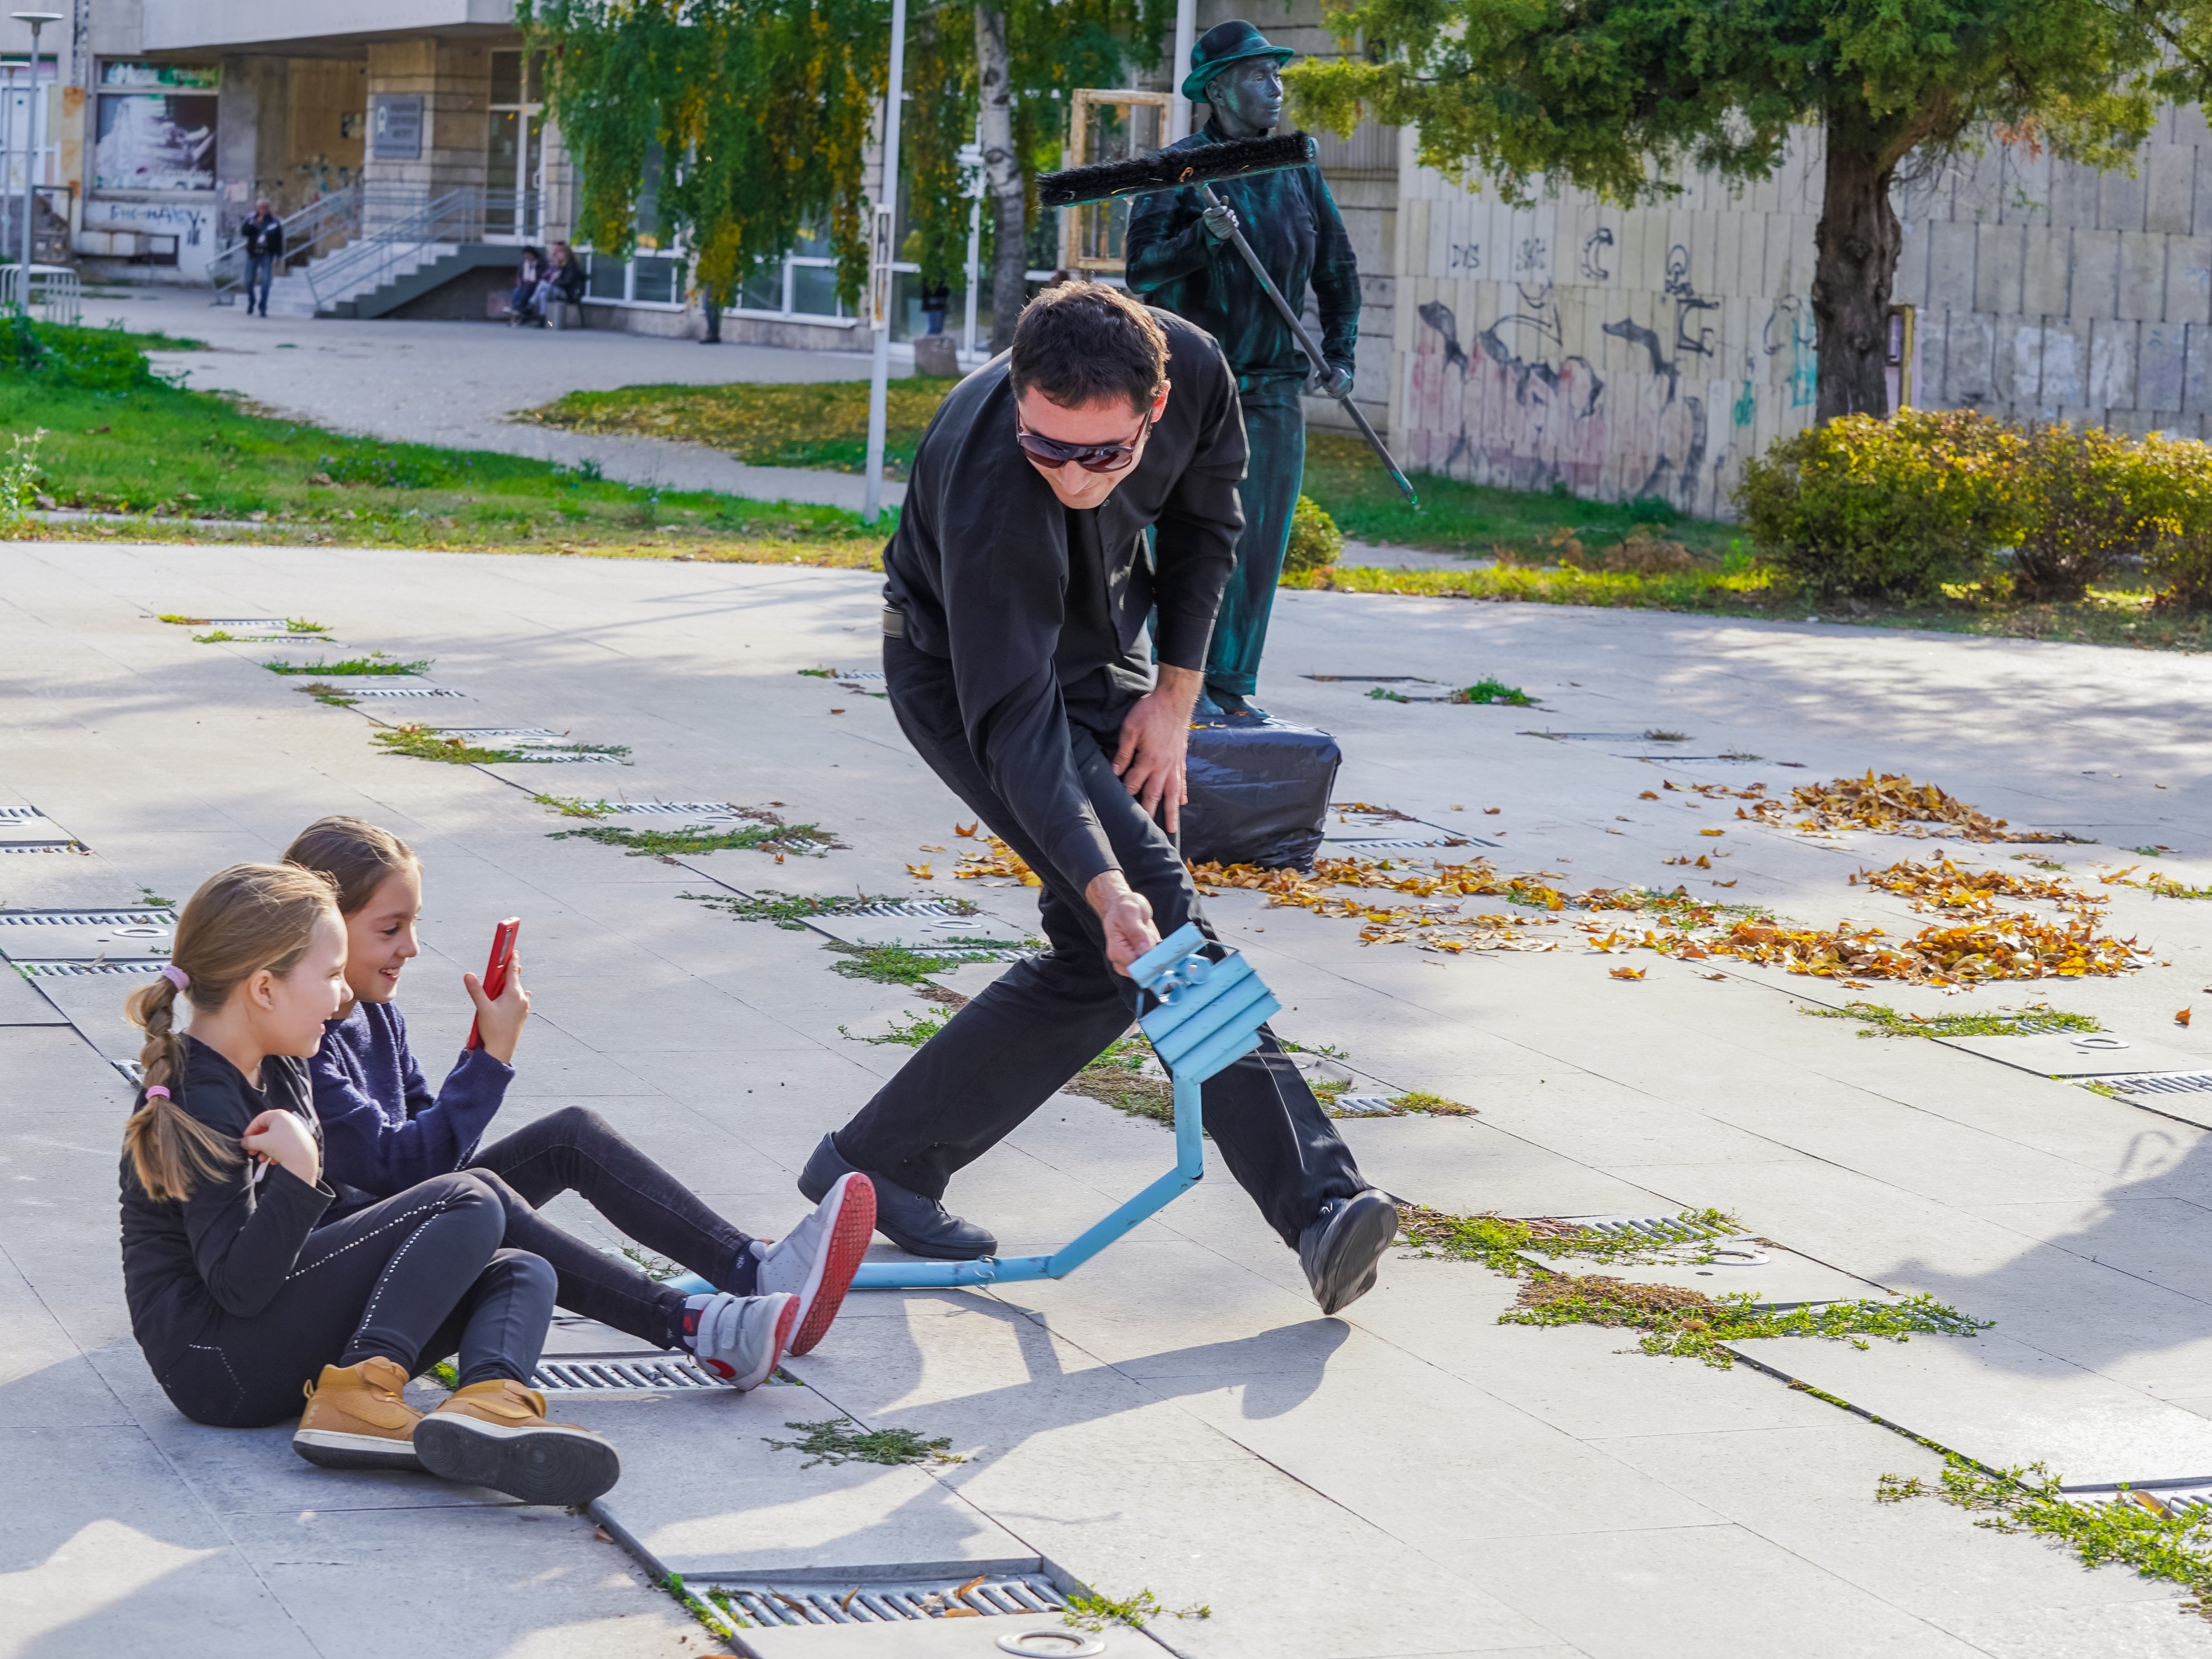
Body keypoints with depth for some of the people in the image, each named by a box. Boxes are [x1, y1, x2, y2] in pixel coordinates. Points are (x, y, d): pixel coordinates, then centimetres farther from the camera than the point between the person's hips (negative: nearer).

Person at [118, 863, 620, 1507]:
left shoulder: (276, 1068, 12)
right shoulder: (197, 1108, -18)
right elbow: (238, 1288, -25)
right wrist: (297, 1175, -35)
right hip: (219, 1364, -10)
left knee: (519, 1273, 0)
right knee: (468, 1205, -13)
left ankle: (488, 1398, -34)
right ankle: (358, 1394, -29)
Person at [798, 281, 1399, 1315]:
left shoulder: (1195, 371, -23)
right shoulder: (989, 490, -40)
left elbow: (1205, 517, -1)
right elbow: (1013, 724, -41)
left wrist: (1174, 695, -6)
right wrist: (1105, 886, -52)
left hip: (1098, 655, 7)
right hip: (963, 676, -7)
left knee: (1099, 962, 1)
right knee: (1153, 922, -19)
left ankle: (881, 1161, 8)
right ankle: (1319, 1202, -21)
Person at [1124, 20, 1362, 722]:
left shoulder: (1295, 167, 9)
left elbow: (1336, 265, 18)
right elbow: (1142, 270, -13)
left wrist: (1340, 352, 9)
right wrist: (1204, 237, -28)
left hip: (1274, 387, 5)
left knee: (1262, 539, 4)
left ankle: (1234, 681, 11)